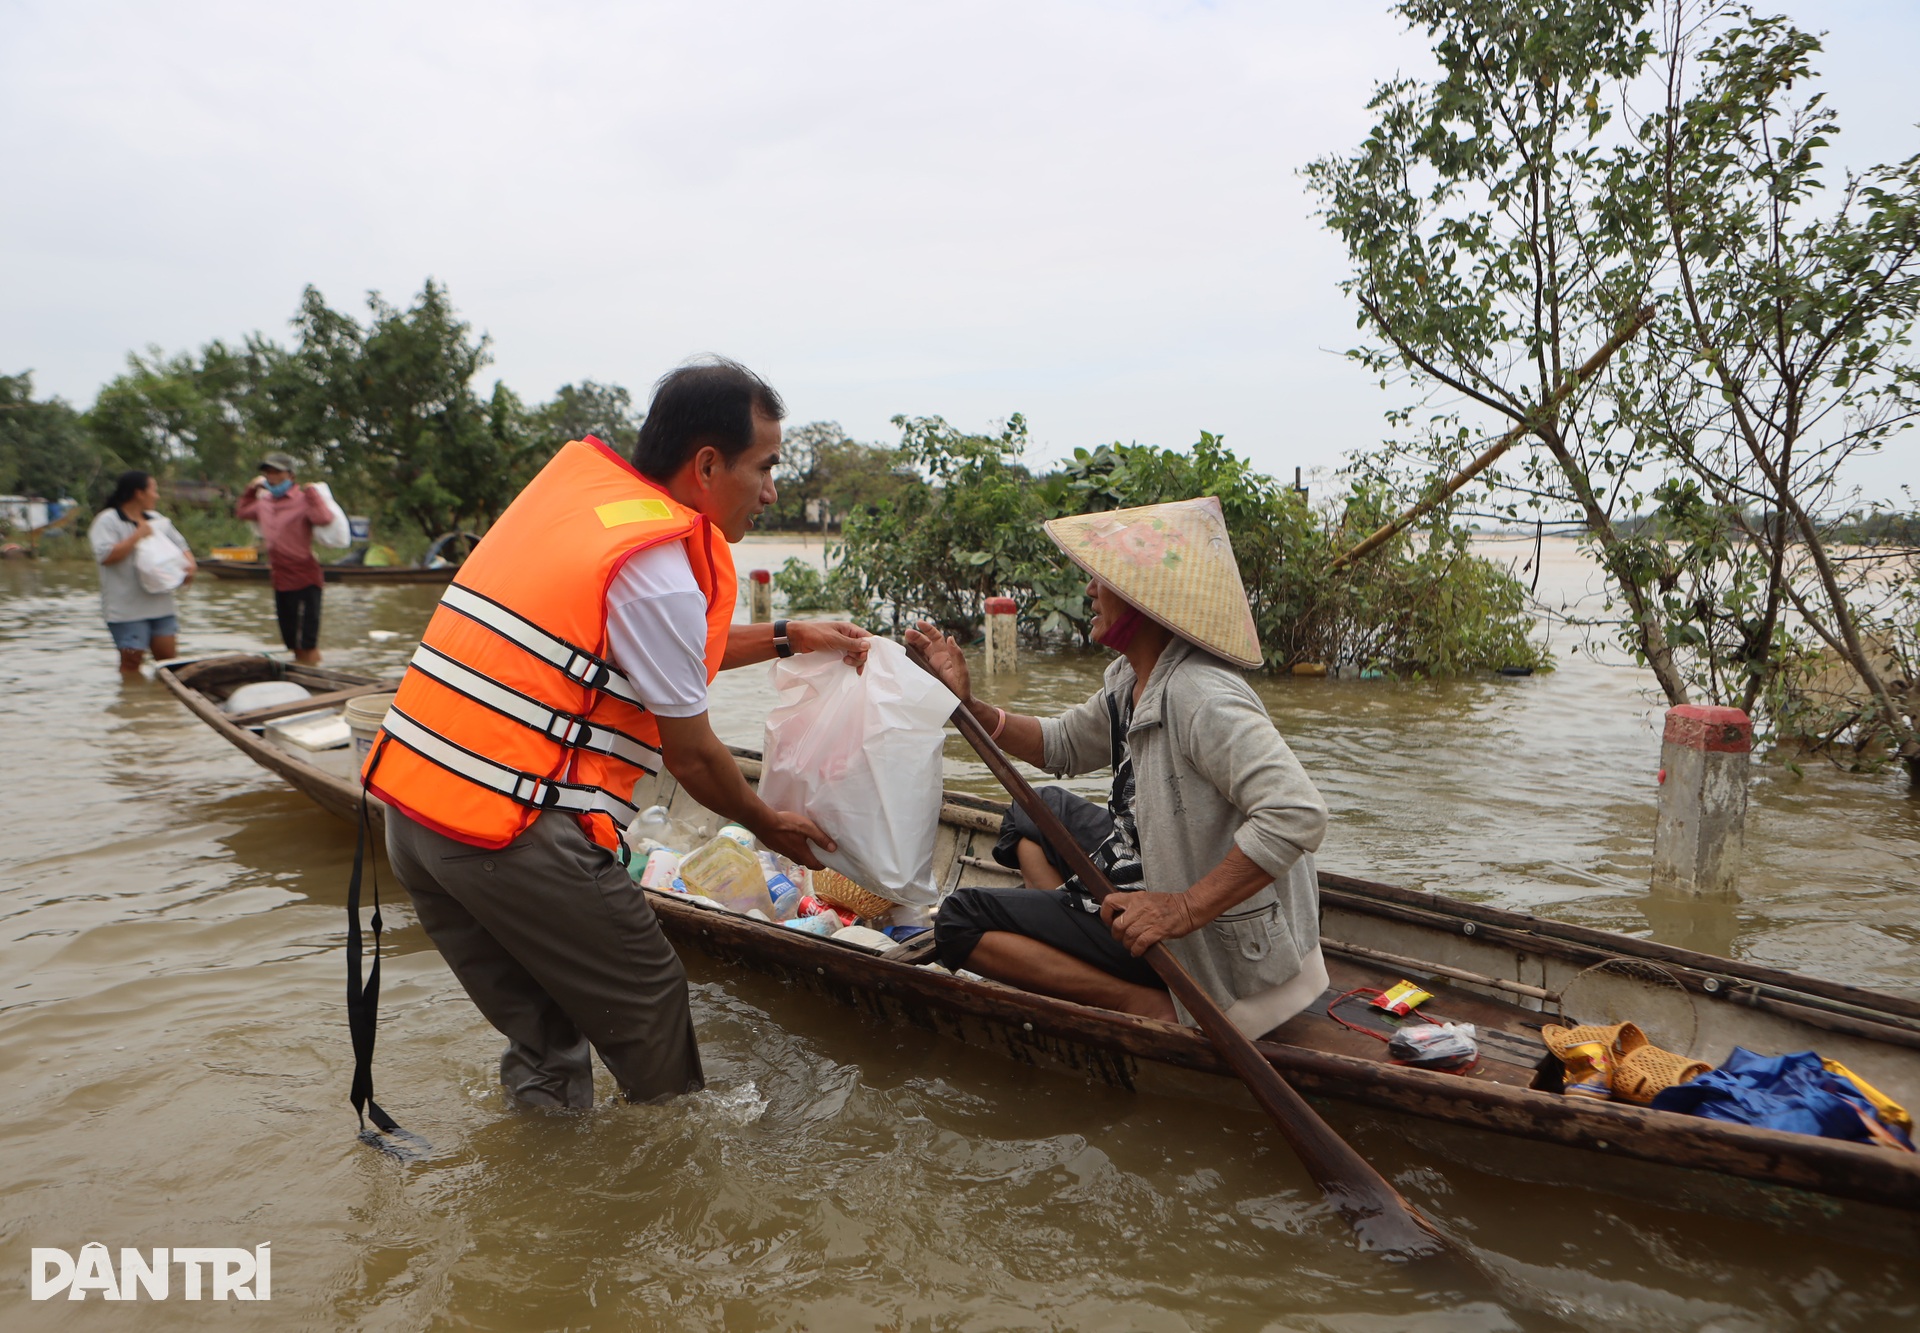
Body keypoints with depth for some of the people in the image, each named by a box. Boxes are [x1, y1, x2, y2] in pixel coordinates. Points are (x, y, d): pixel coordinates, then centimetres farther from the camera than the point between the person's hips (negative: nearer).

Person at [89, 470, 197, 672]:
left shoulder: (157, 521, 14)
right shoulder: (107, 521, -6)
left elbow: (180, 547, 18)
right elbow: (106, 555, -20)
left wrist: (190, 564, -4)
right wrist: (138, 536, -16)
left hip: (161, 604, 6)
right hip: (127, 608, -6)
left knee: (167, 657, 4)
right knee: (131, 661, -1)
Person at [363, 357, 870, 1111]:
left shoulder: (579, 479, 10)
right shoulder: (658, 570, -15)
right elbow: (691, 754, -6)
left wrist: (787, 639, 24)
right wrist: (767, 824, 12)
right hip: (515, 831, -9)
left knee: (542, 1030, 21)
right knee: (648, 1006, 10)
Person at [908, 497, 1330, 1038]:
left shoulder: (1199, 697, -28)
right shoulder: (1130, 680, 4)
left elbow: (1297, 814, -37)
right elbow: (1061, 746, 20)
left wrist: (1184, 909, -36)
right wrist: (969, 704, 6)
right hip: (1157, 880, 10)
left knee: (960, 922, -9)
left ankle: (1149, 1007, -15)